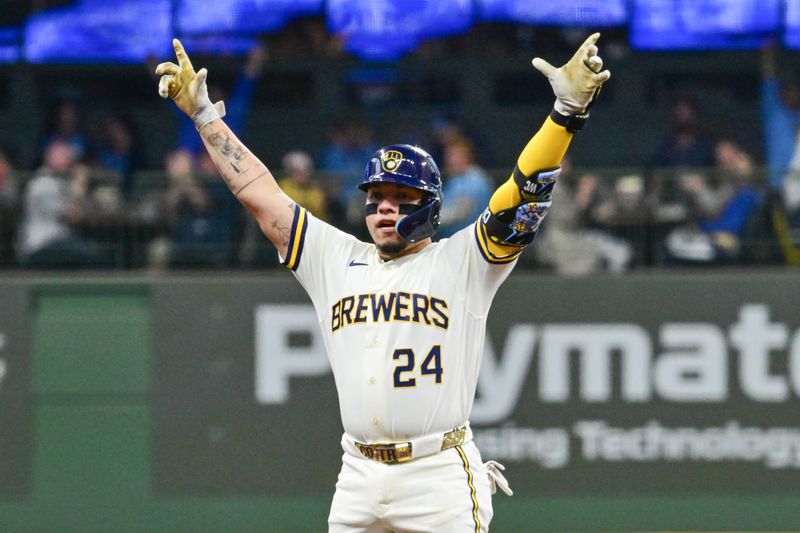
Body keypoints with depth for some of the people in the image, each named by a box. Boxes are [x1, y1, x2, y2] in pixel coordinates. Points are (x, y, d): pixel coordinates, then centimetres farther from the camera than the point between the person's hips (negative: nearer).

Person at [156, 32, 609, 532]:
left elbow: (525, 193, -7)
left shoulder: (460, 262, 4)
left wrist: (568, 111, -20)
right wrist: (203, 113, 19)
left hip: (440, 475, -4)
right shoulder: (335, 259, 16)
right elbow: (258, 192, 19)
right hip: (358, 479, 5)